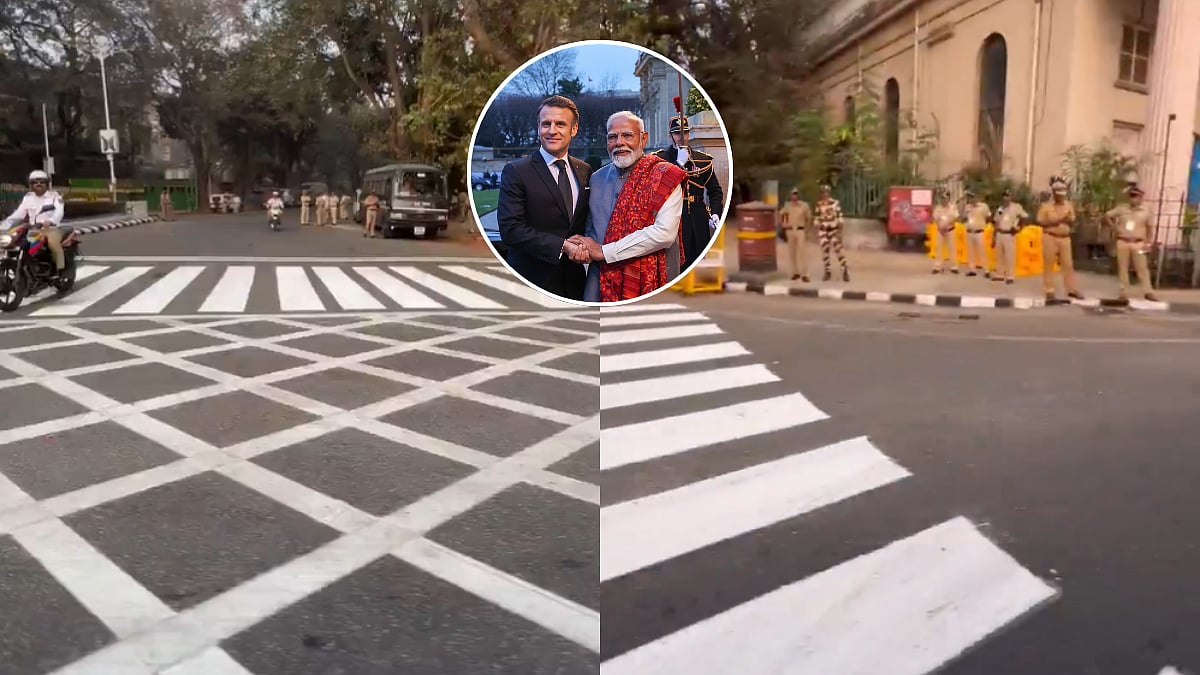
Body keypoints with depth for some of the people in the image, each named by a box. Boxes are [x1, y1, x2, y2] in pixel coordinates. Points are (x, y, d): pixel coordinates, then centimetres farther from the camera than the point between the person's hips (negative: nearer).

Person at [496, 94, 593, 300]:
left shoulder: (585, 171, 10)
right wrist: (562, 246, -20)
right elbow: (510, 229, -15)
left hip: (573, 282, 5)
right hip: (531, 282, -4)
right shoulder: (516, 171, -6)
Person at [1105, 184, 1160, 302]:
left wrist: (1147, 241, 2)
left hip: (1138, 243, -1)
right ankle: (1124, 292, 9)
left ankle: (1148, 292, -1)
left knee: (1142, 268, -3)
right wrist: (1115, 228, 7)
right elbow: (1108, 215, 12)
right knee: (1123, 268, 3)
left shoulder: (1145, 211, 3)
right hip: (1122, 242, 1)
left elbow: (1149, 227, 8)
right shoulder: (1122, 209, 3)